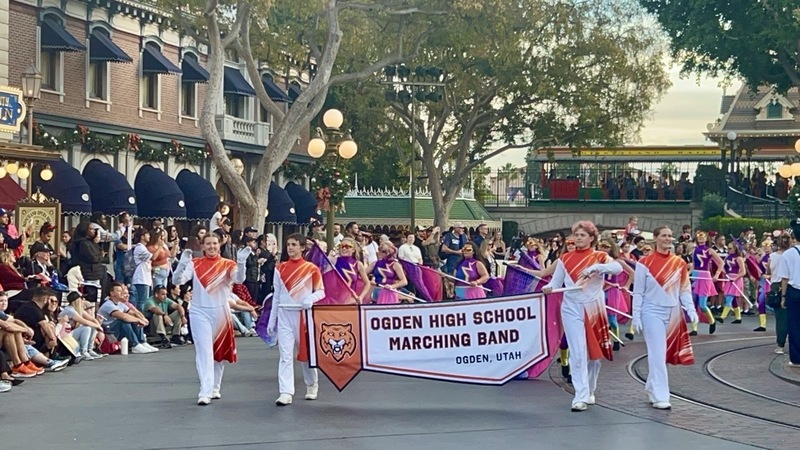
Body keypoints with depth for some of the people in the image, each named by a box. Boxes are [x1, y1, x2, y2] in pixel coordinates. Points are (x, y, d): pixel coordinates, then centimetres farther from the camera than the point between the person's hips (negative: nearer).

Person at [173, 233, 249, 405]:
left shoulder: (227, 265, -1)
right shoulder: (195, 264, 0)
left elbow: (239, 279, -17)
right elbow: (177, 280, -11)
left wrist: (241, 262, -35)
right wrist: (182, 263, -29)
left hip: (220, 312, 2)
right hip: (199, 312, -2)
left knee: (219, 351, 13)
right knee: (204, 351, -10)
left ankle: (215, 388, 29)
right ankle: (205, 392, -15)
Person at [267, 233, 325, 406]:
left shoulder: (311, 269, -1)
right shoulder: (280, 268, 7)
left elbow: (321, 291, 0)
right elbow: (276, 296, 11)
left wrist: (311, 298, -23)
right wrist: (271, 320, 9)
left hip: (304, 314, -2)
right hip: (284, 314, 2)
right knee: (285, 355, -6)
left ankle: (312, 385, 31)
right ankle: (286, 393, -11)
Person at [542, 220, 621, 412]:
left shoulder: (599, 257, 0)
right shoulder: (565, 259, 5)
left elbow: (618, 268, -18)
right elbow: (555, 282, 3)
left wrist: (596, 267, -33)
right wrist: (548, 288, -20)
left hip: (594, 310, 1)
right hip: (572, 309, -1)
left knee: (594, 353, 12)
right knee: (578, 354, -11)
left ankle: (589, 392, 30)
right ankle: (581, 397, -12)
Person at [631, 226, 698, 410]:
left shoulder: (679, 263, 5)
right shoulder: (645, 263, -6)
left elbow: (685, 290, 8)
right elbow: (638, 292, -3)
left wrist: (691, 310, -6)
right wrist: (636, 317, -6)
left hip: (673, 313, 4)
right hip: (653, 312, -4)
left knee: (663, 353, 10)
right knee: (658, 354, -8)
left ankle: (651, 388, 27)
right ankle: (659, 397, -6)